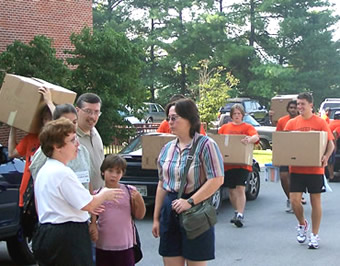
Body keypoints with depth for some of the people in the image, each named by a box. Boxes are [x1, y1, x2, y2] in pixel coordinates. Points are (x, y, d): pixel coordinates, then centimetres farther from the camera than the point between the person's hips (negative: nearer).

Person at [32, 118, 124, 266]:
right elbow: (88, 204, -18)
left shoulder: (44, 170, 12)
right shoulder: (63, 173, -19)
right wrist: (105, 194, 1)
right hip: (67, 237, -10)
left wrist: (87, 206, 17)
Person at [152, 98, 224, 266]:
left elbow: (217, 180, -16)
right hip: (170, 213, 6)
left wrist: (190, 202, -21)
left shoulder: (205, 145, -8)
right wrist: (156, 218, 13)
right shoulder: (167, 148, 11)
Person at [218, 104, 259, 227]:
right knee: (232, 190, 12)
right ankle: (237, 212, 29)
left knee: (240, 189, -12)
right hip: (228, 163, 4)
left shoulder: (247, 127, 4)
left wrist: (250, 139, -37)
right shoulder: (225, 127, 14)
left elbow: (256, 136, -14)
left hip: (243, 164, -4)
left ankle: (240, 215, -14)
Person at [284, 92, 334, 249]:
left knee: (315, 201, 4)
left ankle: (314, 235, 16)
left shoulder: (320, 122, -1)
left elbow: (330, 144, -2)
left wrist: (326, 157, -21)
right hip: (296, 168, 2)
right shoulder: (291, 123, 5)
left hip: (315, 169, -2)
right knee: (294, 200, -5)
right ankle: (302, 224, 25)